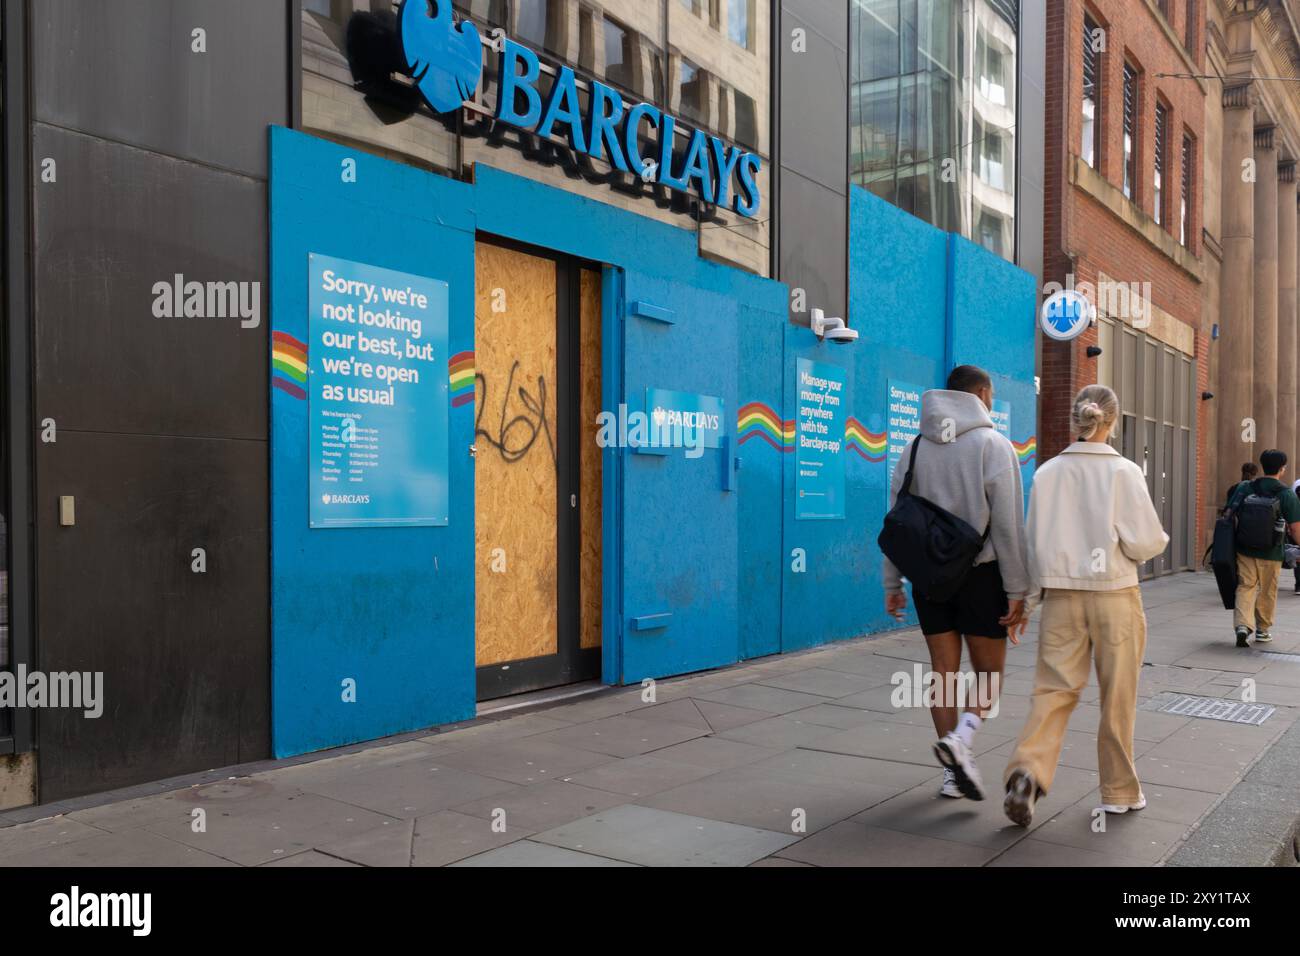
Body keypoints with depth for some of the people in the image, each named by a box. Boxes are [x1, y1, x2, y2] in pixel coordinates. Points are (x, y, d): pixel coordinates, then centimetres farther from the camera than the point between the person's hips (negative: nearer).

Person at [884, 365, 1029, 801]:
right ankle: (962, 737, -17)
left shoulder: (917, 446, 8)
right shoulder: (993, 445, -6)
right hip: (980, 572, -4)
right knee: (988, 670, 8)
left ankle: (954, 772, 13)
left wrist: (892, 583, 11)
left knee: (943, 669, 9)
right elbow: (1008, 525, -11)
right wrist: (1017, 590, -8)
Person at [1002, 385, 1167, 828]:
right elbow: (1145, 543, -8)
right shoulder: (1124, 472, -8)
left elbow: (1033, 543, 3)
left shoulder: (1048, 472, 0)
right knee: (1118, 699, 12)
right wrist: (1161, 538, 14)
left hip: (1062, 595, 2)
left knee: (1054, 690, 4)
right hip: (1114, 594, -2)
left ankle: (1027, 771, -17)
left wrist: (1026, 599, 13)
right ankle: (1119, 791, 25)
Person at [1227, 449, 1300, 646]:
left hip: (1244, 549, 1)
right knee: (1267, 592, 15)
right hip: (1271, 554, -1)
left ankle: (1242, 625, -13)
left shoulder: (1244, 488, -1)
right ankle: (1262, 630, 27)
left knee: (1246, 587, 6)